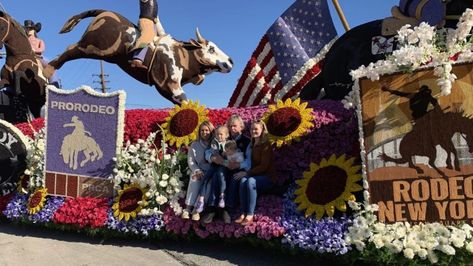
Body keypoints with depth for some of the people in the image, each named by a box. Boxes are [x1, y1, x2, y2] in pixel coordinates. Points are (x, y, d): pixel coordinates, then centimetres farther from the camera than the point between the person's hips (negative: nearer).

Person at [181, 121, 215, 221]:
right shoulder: (194, 145, 14)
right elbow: (190, 161, 7)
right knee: (195, 180, -30)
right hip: (198, 172, 1)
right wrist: (197, 171, -11)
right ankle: (188, 208, -31)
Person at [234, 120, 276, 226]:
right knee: (243, 180, -26)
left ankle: (250, 215, -30)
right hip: (256, 175, 6)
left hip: (268, 177, -5)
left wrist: (247, 173, -18)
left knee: (250, 181, -33)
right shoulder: (252, 145, 13)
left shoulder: (266, 145, -9)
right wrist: (245, 173, -4)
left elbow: (264, 166, -15)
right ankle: (243, 213, -28)